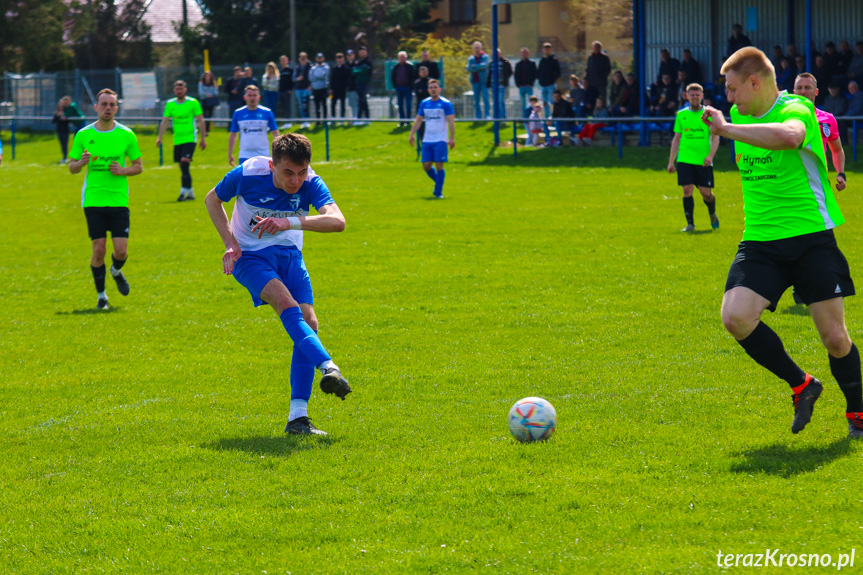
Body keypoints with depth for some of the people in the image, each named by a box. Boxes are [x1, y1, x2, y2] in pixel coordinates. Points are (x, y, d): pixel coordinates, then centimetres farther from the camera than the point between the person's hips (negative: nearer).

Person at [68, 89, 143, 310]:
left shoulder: (126, 135, 2)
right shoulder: (84, 135, 1)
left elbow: (138, 166, 9)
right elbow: (72, 168, 8)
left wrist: (123, 171, -11)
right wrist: (81, 162, -15)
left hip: (119, 200, 0)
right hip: (93, 199, 0)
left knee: (121, 249, -5)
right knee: (99, 249, -4)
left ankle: (116, 271, 31)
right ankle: (101, 295, 13)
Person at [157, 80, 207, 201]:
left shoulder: (193, 103, -3)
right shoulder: (170, 104, 6)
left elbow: (200, 121, 1)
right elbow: (164, 121, 5)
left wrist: (203, 138, -2)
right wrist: (159, 137, -6)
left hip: (190, 138, -4)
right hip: (177, 140, 4)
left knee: (185, 162, -20)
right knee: (182, 167, 9)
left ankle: (184, 191, -21)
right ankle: (190, 192, 22)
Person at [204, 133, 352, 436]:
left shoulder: (310, 183, -19)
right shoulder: (248, 173, -22)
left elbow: (337, 220, -36)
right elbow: (213, 199, -1)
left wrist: (290, 222, -48)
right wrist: (230, 243, -11)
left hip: (289, 254, 3)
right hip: (250, 256, -3)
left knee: (308, 322, -11)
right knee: (287, 304, -30)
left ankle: (298, 417, -9)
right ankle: (329, 368, -43)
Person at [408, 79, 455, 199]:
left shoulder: (446, 104, -4)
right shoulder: (424, 103, 10)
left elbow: (451, 122, -7)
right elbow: (418, 120, 15)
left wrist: (452, 138, -15)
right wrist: (412, 134, 5)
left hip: (441, 140, -5)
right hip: (427, 140, 5)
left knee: (439, 166, -8)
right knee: (426, 166, 2)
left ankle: (438, 192, 0)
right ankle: (438, 182, 26)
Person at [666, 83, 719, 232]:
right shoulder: (681, 115, 9)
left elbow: (715, 137, 0)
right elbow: (676, 138, 14)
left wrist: (710, 155, -15)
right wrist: (671, 161, 11)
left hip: (703, 161, -1)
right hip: (684, 160, 1)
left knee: (706, 192, 1)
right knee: (687, 190, -9)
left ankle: (712, 214, 31)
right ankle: (690, 224, -2)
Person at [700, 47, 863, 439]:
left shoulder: (795, 110, -13)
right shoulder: (739, 116, 11)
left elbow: (789, 137, -39)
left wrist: (725, 129, -33)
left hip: (811, 236, -6)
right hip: (760, 242, 6)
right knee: (735, 317, -18)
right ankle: (801, 386, 3)